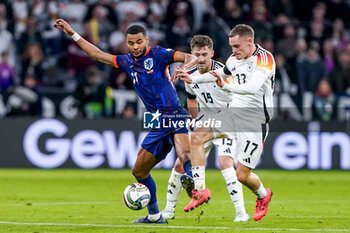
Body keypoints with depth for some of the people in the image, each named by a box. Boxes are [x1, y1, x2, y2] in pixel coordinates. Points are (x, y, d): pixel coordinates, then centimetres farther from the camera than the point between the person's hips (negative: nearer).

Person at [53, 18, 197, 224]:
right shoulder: (127, 62, 13)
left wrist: (183, 68, -33)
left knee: (185, 155, -34)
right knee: (139, 170, 11)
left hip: (174, 116, -7)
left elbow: (191, 58, -11)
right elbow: (98, 55, 22)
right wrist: (73, 34, 22)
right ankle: (154, 215, 22)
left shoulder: (158, 54, -5)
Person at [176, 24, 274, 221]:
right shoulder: (235, 58, 7)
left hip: (255, 118, -7)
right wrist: (193, 78, 23)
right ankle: (200, 189, -6)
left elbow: (253, 87, -34)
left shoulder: (265, 59, -18)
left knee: (242, 175, -6)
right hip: (234, 110, 7)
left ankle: (263, 195, 28)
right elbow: (221, 73, 29)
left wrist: (226, 86, -44)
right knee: (197, 136, -11)